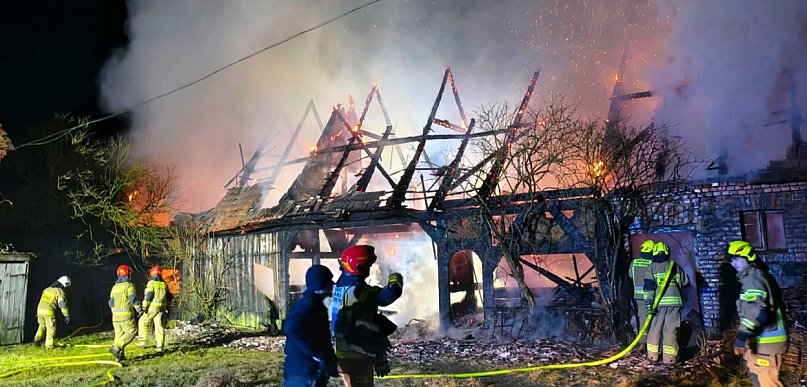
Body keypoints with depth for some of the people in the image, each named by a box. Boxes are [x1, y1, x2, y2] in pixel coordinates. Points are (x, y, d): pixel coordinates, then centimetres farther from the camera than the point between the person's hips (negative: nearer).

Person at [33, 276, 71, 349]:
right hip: (49, 312, -6)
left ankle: (37, 339, 14)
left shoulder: (47, 289, 18)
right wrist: (67, 315, -5)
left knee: (42, 326, 26)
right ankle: (49, 345, 4)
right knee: (51, 328, 3)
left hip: (40, 309, 7)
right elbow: (63, 304, -9)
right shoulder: (60, 292, -4)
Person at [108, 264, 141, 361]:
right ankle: (116, 347, -16)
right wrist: (138, 310, -2)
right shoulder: (129, 285, -9)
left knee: (119, 334, 12)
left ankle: (120, 355, 12)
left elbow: (111, 302, 15)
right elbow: (133, 299, -14)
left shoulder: (114, 287, 12)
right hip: (126, 315, -7)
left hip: (115, 315, 7)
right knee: (131, 332, 0)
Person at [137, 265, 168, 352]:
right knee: (159, 326, 5)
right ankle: (159, 346, 2)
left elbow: (148, 295, -13)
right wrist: (166, 308, 26)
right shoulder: (164, 284, 14)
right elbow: (168, 297, 18)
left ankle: (142, 341, 6)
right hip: (162, 307, 5)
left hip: (153, 306, -5)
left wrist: (144, 307, -11)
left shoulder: (151, 283, -3)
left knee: (143, 322, 11)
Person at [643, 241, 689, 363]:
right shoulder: (676, 266, 13)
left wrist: (649, 303, -9)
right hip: (674, 301, 2)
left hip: (659, 303, -2)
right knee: (671, 330, 4)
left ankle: (653, 355, 14)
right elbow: (686, 282, 21)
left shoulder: (651, 267, 3)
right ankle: (669, 357, 3)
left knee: (655, 329, 9)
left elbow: (648, 286, -7)